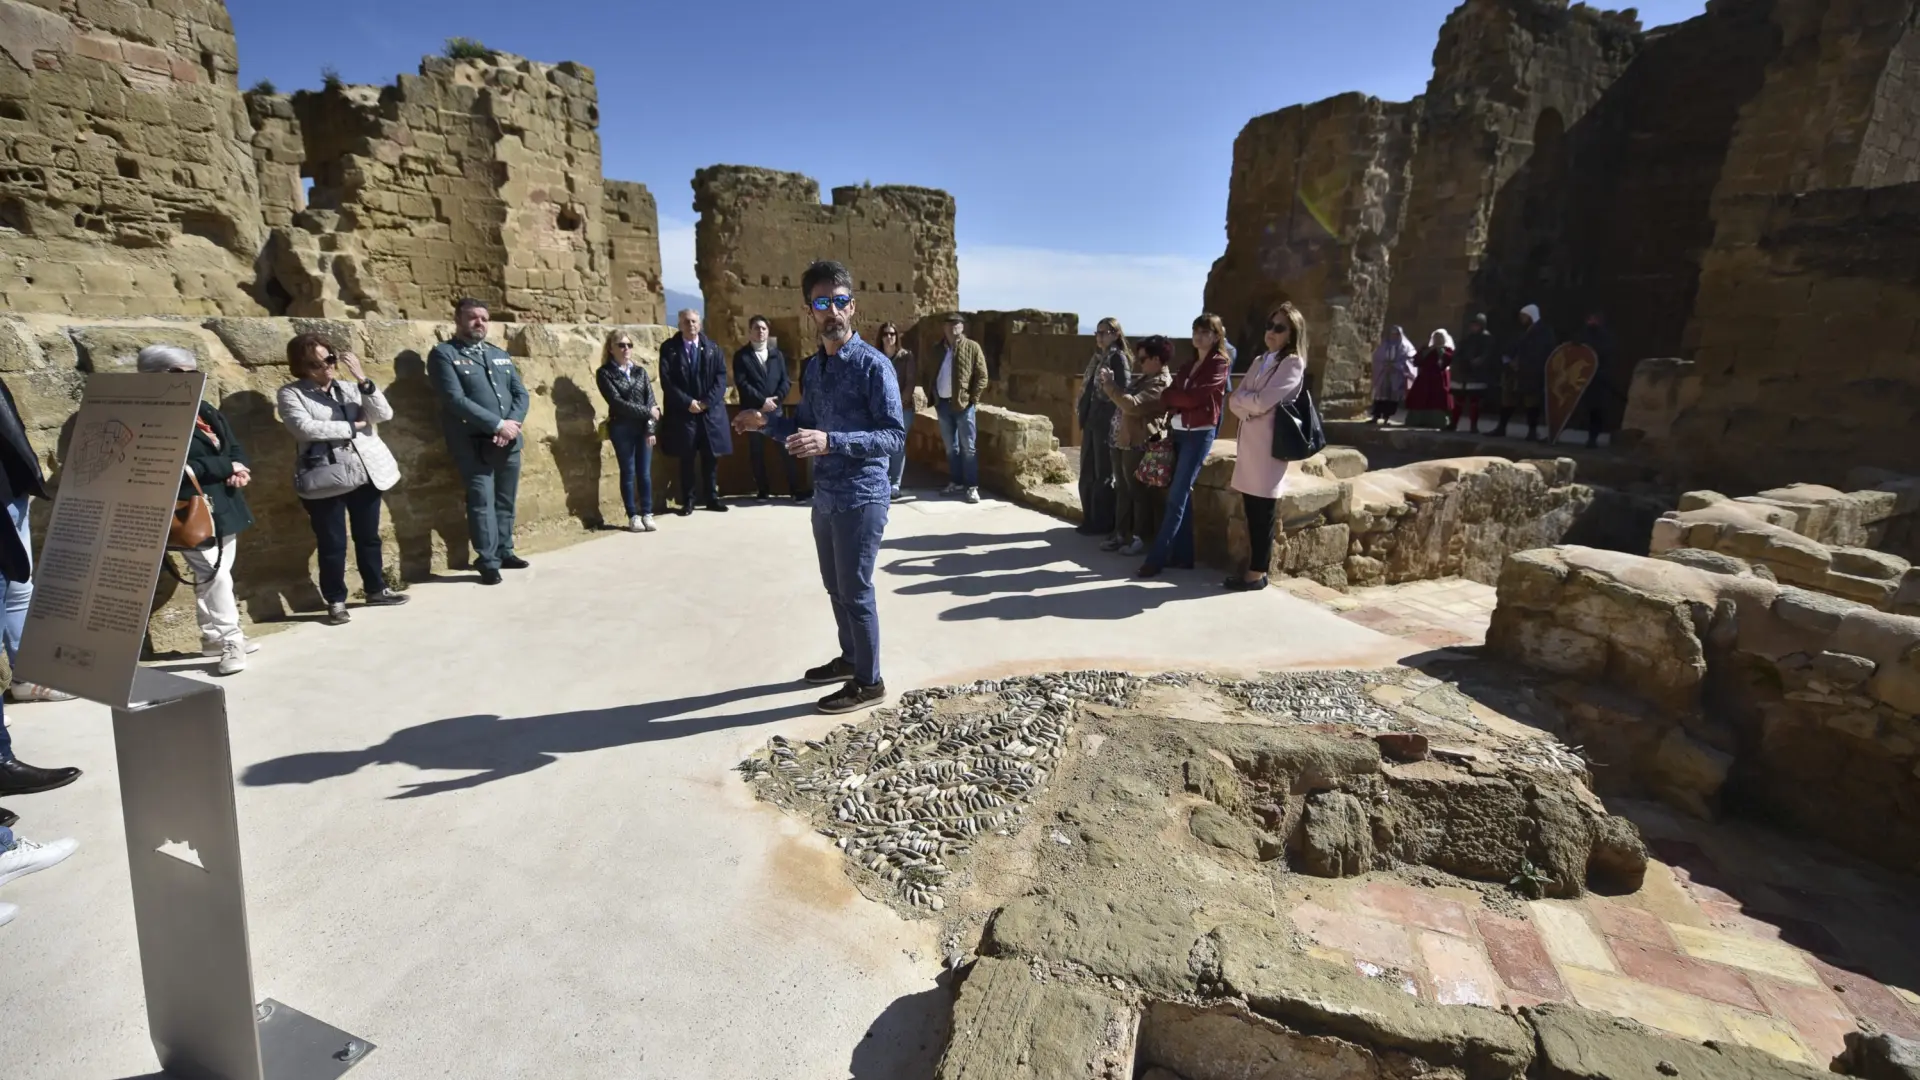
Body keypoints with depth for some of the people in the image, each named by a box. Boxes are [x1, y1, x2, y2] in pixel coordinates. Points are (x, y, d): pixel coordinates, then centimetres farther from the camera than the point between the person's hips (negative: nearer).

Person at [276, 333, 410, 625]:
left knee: (369, 536, 15)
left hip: (366, 473, 4)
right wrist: (353, 426, -9)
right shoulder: (290, 394, 0)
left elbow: (384, 414, -3)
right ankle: (336, 601, 15)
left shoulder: (349, 388, 10)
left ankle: (376, 590, 29)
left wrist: (362, 378, -11)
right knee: (332, 544, 2)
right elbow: (305, 428, -16)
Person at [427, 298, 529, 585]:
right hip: (474, 444, -5)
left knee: (506, 500, 12)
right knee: (482, 502, -4)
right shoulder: (443, 354, -2)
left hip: (509, 441, 6)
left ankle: (504, 552, 24)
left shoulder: (500, 354, 17)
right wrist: (498, 425, -17)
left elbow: (520, 393, 10)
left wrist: (513, 423, -9)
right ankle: (488, 562, 4)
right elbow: (455, 399, -13)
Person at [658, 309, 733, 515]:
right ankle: (688, 500, 10)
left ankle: (711, 497, 17)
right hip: (682, 412, -2)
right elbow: (666, 381, -5)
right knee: (686, 458, 3)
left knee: (711, 456, 6)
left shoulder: (712, 348, 8)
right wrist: (687, 402, -13)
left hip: (710, 410, 2)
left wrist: (707, 401, -10)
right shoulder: (669, 348, 1)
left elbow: (721, 377, 2)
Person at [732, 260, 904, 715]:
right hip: (825, 497, 8)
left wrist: (831, 441, -29)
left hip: (861, 499, -8)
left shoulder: (873, 364, -14)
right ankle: (850, 657, 40)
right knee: (836, 587, 19)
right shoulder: (812, 367, 10)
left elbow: (894, 434, -19)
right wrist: (767, 422, -1)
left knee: (856, 592, 2)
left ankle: (869, 682, 18)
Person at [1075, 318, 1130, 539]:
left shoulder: (1118, 358, -6)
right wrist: (1083, 417, 14)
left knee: (1103, 475, -2)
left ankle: (1103, 524, 6)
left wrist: (1110, 384, -29)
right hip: (1091, 421, 8)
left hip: (1107, 422, -8)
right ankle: (1090, 520, 21)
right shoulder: (1097, 358, 17)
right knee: (1087, 474, 11)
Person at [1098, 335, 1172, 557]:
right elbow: (1126, 397, 25)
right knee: (1122, 491, 14)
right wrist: (1110, 384, 8)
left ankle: (1141, 539, 8)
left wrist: (1109, 384, -18)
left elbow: (1132, 405, -26)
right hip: (1122, 441, 10)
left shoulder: (1161, 384, -15)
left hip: (1138, 444, -10)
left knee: (1140, 493, -1)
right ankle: (1121, 534, 24)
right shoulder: (1144, 378, 17)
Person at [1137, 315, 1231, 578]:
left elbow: (1194, 397, -15)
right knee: (1181, 495, 7)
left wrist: (1167, 395, -1)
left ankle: (1156, 558, -6)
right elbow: (1173, 395, 10)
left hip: (1200, 433, -7)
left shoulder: (1219, 364, -5)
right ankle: (1182, 556, 12)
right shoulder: (1187, 365, 19)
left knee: (1176, 498, -8)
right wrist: (1170, 403, -11)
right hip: (1178, 431, 8)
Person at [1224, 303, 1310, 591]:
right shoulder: (1260, 361, 18)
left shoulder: (1293, 363, -7)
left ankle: (1257, 573, 6)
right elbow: (1235, 400, 10)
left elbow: (1262, 402, -17)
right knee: (1251, 513, 8)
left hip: (1268, 446, -7)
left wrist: (1239, 397, 1)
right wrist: (1245, 408, -11)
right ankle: (1252, 567, 16)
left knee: (1262, 514, -1)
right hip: (1248, 442, 7)